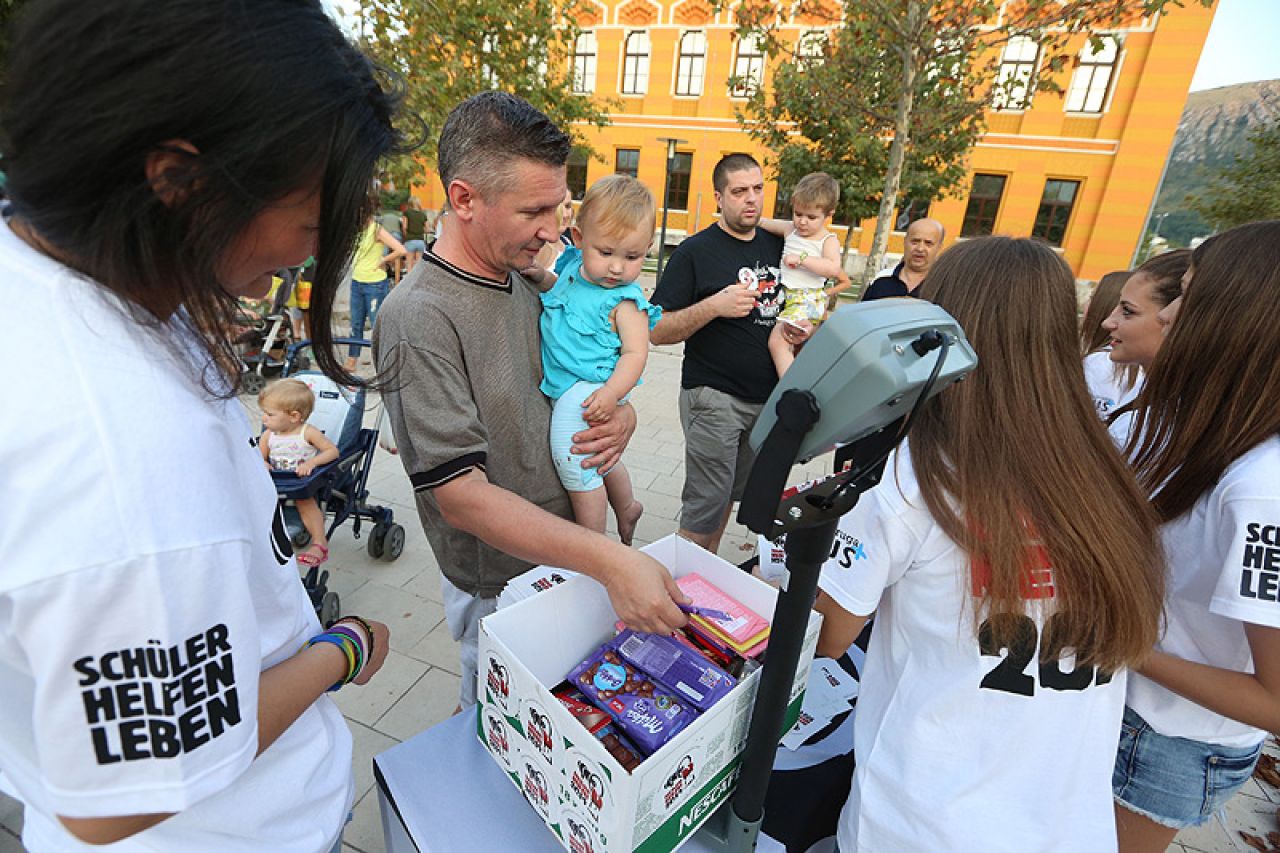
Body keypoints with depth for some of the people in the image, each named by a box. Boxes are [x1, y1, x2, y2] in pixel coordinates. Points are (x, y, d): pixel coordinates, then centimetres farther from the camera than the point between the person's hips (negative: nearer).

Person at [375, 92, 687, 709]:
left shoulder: (523, 283, 1)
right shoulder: (418, 319, -24)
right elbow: (463, 496, -28)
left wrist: (620, 414, -10)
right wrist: (609, 561, -35)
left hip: (564, 555, 7)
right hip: (498, 585, -7)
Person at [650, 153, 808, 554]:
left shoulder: (777, 245, 10)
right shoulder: (696, 250, -6)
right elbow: (657, 331, -11)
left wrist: (798, 327, 1)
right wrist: (714, 306, -25)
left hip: (767, 396, 6)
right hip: (714, 396, -6)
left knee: (731, 495, 15)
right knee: (705, 504, -2)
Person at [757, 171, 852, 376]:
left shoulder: (828, 240, -4)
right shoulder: (790, 229, 12)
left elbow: (833, 268, -21)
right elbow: (764, 223, 26)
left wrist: (801, 258, -23)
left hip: (808, 300, -8)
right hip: (785, 296, 8)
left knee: (777, 341, -23)